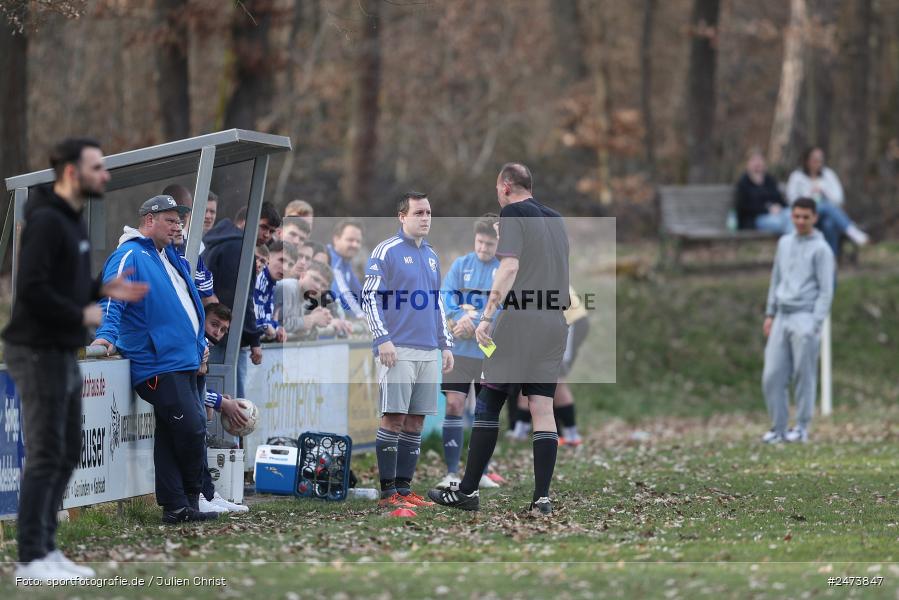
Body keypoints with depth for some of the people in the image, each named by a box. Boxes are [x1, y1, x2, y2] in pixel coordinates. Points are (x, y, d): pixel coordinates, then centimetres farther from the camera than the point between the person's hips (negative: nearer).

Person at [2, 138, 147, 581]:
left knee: (67, 454, 13)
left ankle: (46, 549, 19)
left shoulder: (72, 220, 14)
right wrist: (83, 314, -17)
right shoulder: (46, 221, -17)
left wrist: (103, 290, 8)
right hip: (39, 353, -10)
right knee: (46, 456, -7)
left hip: (63, 353, 10)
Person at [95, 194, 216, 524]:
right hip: (159, 366, -9)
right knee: (191, 430, -13)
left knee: (171, 435, 9)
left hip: (183, 361, 9)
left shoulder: (171, 258, 23)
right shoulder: (129, 257, -6)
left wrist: (199, 344, 30)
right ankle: (189, 499, 4)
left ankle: (176, 507, 11)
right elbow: (112, 299, -16)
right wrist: (106, 334, -30)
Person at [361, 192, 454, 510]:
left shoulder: (431, 256, 18)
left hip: (429, 352, 7)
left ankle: (404, 487, 10)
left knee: (415, 422, 6)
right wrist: (383, 339, -15)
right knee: (394, 418, -8)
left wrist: (445, 345, 20)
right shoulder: (386, 251, -4)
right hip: (399, 350, -7)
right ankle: (388, 492, -6)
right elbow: (371, 299, -7)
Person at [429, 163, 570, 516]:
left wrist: (487, 316, -20)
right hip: (554, 324, 6)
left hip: (518, 322, -6)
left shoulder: (512, 213, -4)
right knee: (543, 409, 3)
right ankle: (542, 498, -4)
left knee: (488, 405, 1)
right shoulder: (556, 220, 17)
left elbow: (510, 267, -16)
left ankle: (468, 492, 3)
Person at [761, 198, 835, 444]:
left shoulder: (821, 249, -3)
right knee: (772, 376, 0)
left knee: (804, 375, -4)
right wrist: (770, 314, 16)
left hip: (805, 318, -6)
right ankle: (778, 428, 7)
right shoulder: (785, 243, 16)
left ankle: (801, 428, 3)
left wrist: (815, 324, -13)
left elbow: (826, 290, -6)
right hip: (782, 318, 6)